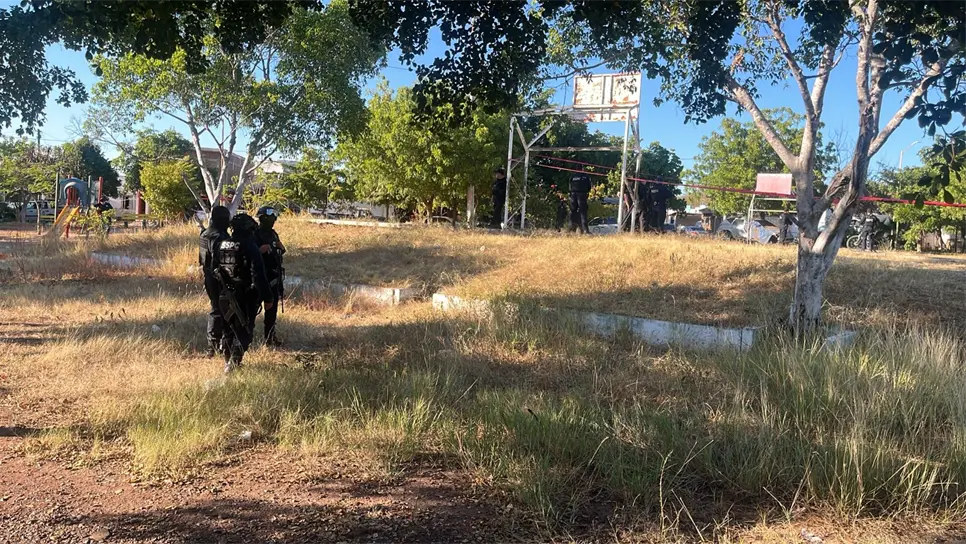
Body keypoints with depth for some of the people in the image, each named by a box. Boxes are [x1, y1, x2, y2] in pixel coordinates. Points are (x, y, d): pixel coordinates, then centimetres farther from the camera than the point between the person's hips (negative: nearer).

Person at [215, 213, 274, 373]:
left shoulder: (221, 246, 4)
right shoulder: (249, 247, -16)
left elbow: (215, 270, 13)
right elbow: (259, 276, -20)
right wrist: (267, 297, -16)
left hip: (225, 296, 6)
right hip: (245, 297, -6)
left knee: (229, 329, 20)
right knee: (244, 331, 4)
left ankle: (228, 362, 27)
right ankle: (234, 363, -4)